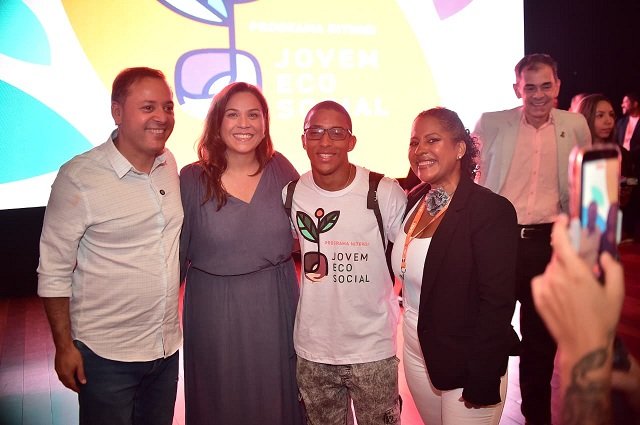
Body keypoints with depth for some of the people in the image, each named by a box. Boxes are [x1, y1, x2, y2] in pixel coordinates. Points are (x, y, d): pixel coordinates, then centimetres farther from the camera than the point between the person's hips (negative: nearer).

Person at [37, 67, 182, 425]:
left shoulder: (170, 164, -1)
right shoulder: (80, 178, -16)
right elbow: (54, 271, -11)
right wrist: (64, 346, -9)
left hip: (167, 344, 5)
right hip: (106, 354, -5)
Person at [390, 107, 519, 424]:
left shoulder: (492, 210, -19)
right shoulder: (414, 200, 1)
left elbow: (497, 303, -20)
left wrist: (483, 384, -18)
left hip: (467, 363, -6)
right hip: (416, 352, 6)